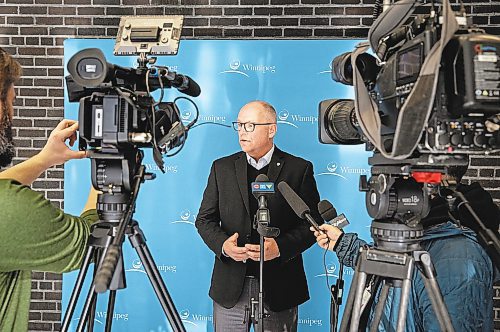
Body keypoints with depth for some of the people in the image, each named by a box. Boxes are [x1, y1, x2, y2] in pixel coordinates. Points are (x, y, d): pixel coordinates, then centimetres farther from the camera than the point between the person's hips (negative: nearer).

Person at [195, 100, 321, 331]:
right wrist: (222, 244, -13)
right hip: (229, 287, 2)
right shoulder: (222, 167, 7)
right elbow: (205, 219, 7)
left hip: (279, 288, -2)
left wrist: (280, 247, -18)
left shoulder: (299, 169, -1)